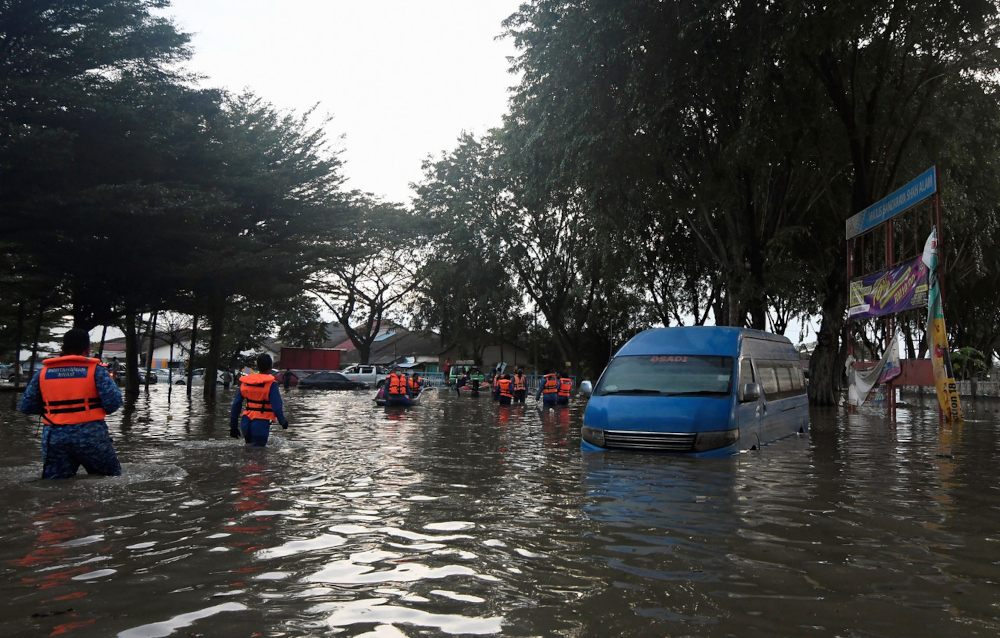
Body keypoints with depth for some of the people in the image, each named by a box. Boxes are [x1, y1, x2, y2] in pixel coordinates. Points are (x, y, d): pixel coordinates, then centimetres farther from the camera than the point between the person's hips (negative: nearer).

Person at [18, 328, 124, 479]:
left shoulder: (43, 372, 7)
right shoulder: (96, 370, -4)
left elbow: (25, 406, 9)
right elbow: (114, 401, -13)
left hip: (54, 438, 3)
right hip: (91, 437, -3)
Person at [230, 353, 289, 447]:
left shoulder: (245, 382, 7)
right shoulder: (271, 384, -10)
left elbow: (236, 405, 7)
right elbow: (277, 407, -14)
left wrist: (233, 426, 14)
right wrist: (283, 422, 3)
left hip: (246, 423, 6)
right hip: (261, 424, -6)